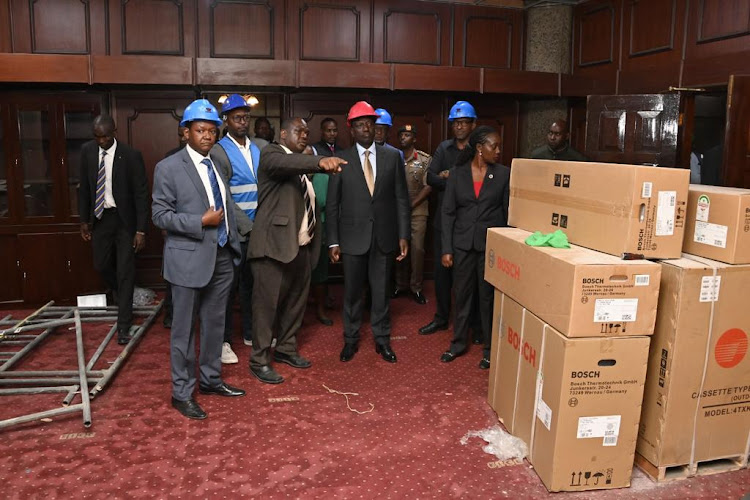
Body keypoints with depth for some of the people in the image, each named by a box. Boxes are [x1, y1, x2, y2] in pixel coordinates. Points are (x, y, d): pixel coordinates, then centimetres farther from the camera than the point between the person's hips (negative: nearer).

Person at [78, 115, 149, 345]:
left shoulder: (131, 156, -16)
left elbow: (141, 194, -13)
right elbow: (84, 187, 9)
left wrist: (141, 230, -15)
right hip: (100, 217, 4)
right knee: (101, 265, 13)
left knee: (125, 272, 0)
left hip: (124, 219, -4)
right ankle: (120, 293, 45)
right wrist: (84, 219, 9)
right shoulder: (87, 151, -1)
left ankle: (123, 325, 10)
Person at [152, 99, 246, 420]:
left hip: (222, 257, 6)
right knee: (184, 329, 5)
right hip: (189, 259, -6)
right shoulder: (168, 168, -7)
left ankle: (210, 379, 32)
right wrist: (202, 221, -18)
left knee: (215, 324, 15)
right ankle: (182, 392, 19)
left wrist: (234, 245, 9)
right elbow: (160, 215, -10)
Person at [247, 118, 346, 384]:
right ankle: (259, 360, 11)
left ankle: (286, 348, 32)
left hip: (302, 245, 8)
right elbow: (285, 163, -30)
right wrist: (321, 161, -46)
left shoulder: (302, 165, 18)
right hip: (275, 244, -8)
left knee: (296, 300, 16)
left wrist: (315, 238, 13)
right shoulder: (271, 153, -5)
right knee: (267, 302, -2)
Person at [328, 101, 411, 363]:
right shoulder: (341, 160, -1)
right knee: (352, 292, 10)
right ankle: (351, 339, 28)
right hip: (353, 237, -1)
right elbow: (332, 204, 0)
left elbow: (401, 198, 3)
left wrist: (403, 235, -2)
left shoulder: (392, 156, 2)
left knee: (381, 291, 12)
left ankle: (382, 339, 27)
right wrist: (333, 241, -3)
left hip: (384, 236, 1)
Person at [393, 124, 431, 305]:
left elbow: (428, 187, -4)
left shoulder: (425, 159, 0)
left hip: (417, 211, -2)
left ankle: (416, 287, 9)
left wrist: (411, 206, -10)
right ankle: (400, 284, 20)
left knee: (417, 249, -3)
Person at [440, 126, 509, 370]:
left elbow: (509, 211, 1)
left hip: (491, 243, -1)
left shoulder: (504, 173, -2)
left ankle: (489, 348, 21)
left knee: (488, 295, 7)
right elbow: (448, 212, 1)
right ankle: (459, 343, 27)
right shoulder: (457, 173, 0)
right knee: (462, 293, 11)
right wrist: (446, 249, -4)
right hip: (463, 243, 1)